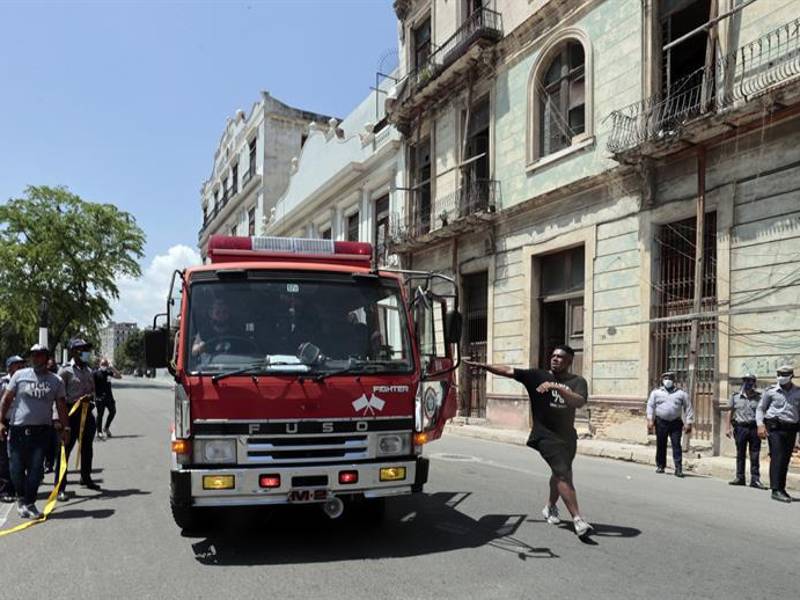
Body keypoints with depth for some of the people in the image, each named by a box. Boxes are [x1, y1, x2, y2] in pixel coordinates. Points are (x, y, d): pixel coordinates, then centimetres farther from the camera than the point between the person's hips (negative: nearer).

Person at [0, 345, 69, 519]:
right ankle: (21, 499, 26)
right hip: (18, 428, 0)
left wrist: (65, 428, 2)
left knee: (36, 468, -2)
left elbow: (61, 406, 8)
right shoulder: (20, 375, 2)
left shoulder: (56, 381, 5)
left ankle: (29, 503, 10)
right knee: (17, 468, 5)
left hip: (41, 430, 0)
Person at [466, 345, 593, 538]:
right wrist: (482, 366, -17)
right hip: (546, 434, -4)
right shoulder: (537, 376, -4)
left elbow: (579, 402, -19)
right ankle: (578, 519, -13)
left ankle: (550, 508, 41)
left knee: (560, 474, 18)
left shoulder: (577, 381, 0)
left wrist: (556, 387, -31)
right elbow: (508, 371, -9)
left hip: (567, 435, 4)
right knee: (563, 474, -14)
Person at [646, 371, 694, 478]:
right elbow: (650, 406, 4)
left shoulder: (681, 393, 7)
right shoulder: (656, 392, 6)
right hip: (661, 422, 1)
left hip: (676, 423, 0)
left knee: (676, 445, -7)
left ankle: (678, 468, -7)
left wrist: (688, 423, 0)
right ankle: (660, 466, 19)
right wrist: (650, 420, -4)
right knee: (661, 445, 7)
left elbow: (688, 408, 7)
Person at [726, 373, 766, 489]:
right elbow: (731, 413, 10)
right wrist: (729, 428, 5)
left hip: (754, 428, -1)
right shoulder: (735, 396, 6)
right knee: (740, 454, 7)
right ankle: (740, 478, 14)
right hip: (740, 427, 1)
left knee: (755, 456, 1)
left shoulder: (759, 397, 2)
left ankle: (755, 480, 6)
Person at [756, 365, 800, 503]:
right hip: (775, 428, -4)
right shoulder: (771, 391, 2)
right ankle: (776, 490, -12)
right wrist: (760, 425, -9)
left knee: (785, 460, 9)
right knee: (777, 458, -11)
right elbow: (760, 408, 4)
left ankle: (782, 488, 20)